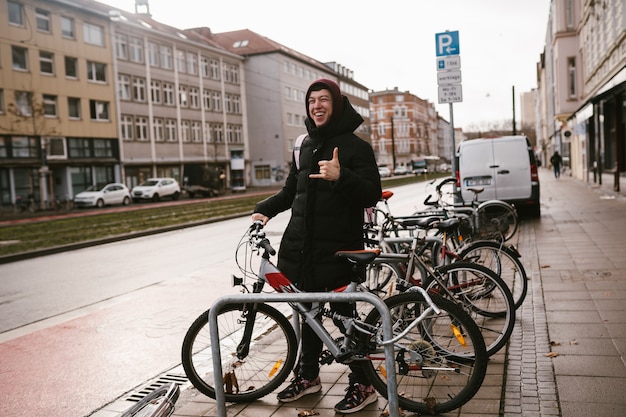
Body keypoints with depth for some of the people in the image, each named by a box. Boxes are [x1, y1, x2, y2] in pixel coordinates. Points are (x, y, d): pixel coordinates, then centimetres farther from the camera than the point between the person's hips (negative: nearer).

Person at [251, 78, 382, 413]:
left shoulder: (355, 146, -6)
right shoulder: (304, 146, 15)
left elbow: (372, 195, -14)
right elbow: (291, 191, 22)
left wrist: (341, 177, -31)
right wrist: (265, 209, 5)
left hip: (337, 249, -6)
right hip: (302, 247, 6)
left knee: (343, 314, 1)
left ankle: (363, 385, 17)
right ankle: (308, 375, 33)